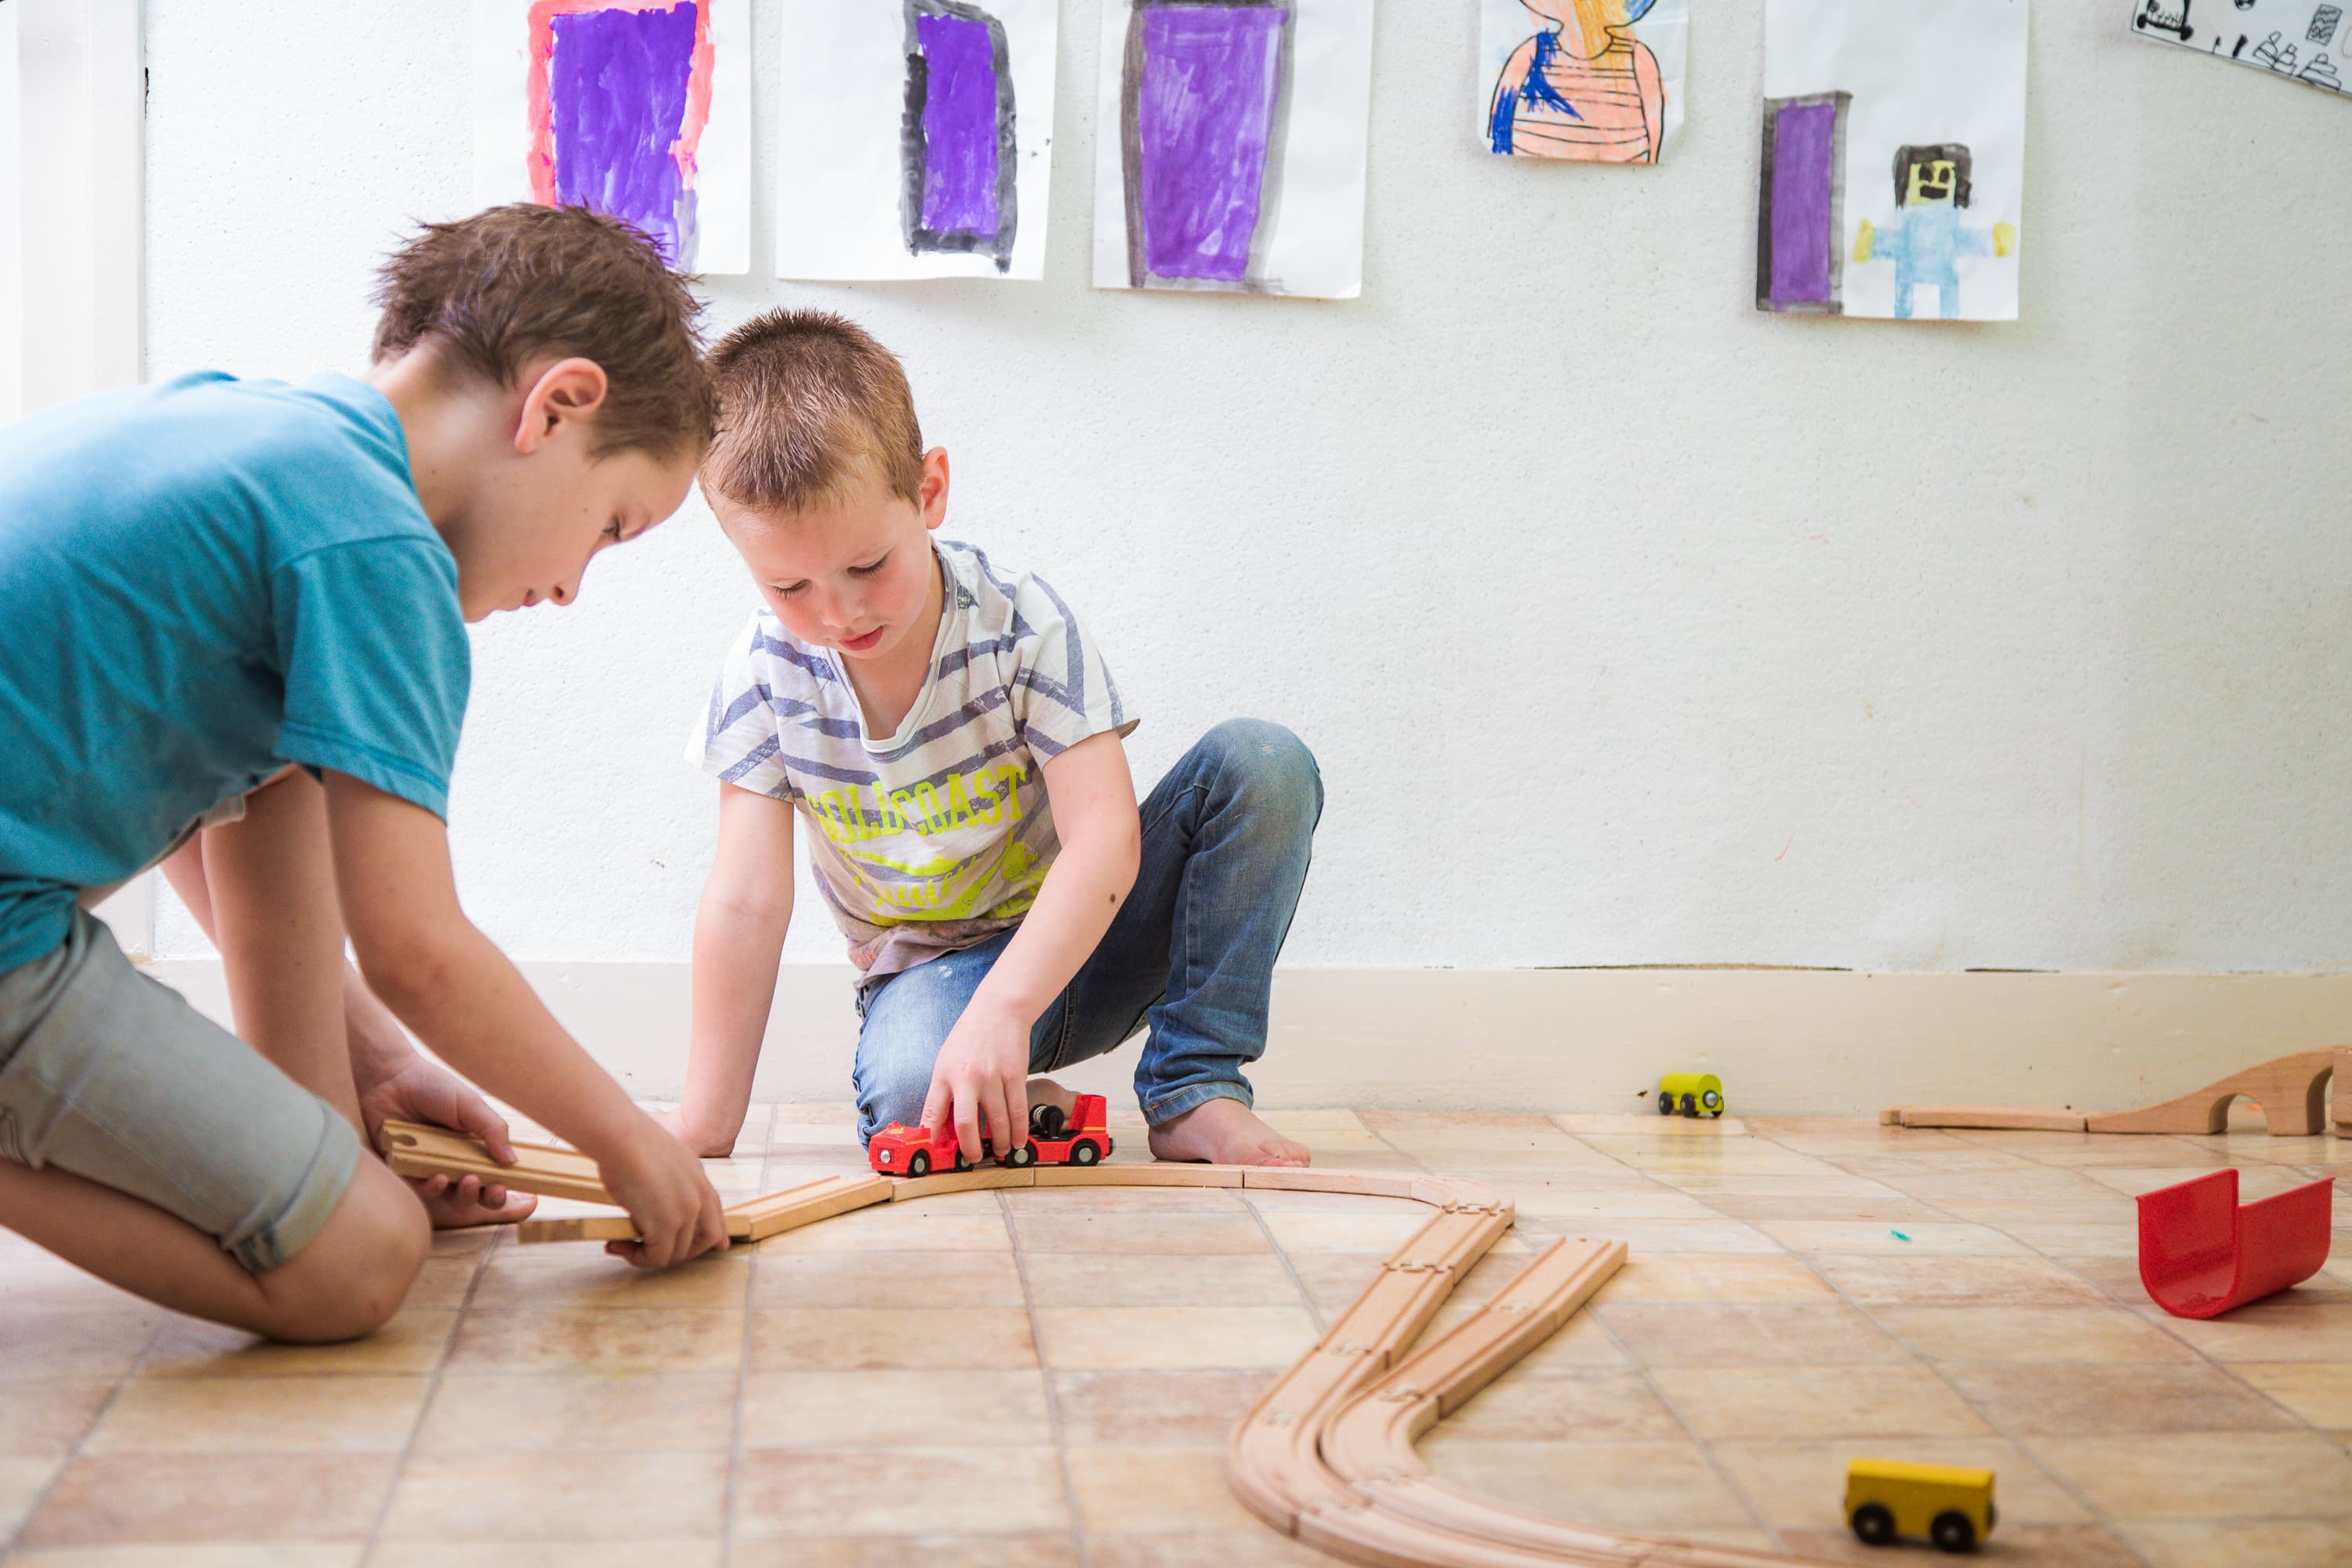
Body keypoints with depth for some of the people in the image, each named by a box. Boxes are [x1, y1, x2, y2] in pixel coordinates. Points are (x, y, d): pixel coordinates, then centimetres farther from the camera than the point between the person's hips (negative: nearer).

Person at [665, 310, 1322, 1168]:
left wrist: (1001, 1006, -42)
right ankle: (1018, 1105, -2)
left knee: (1264, 763, -23)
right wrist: (703, 1128, -16)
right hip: (930, 968, -1)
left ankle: (1193, 1088, -17)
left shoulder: (1022, 625, -20)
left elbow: (1103, 838, -27)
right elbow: (746, 902, -14)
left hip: (1073, 935, 1)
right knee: (906, 1093, -39)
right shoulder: (766, 672, -13)